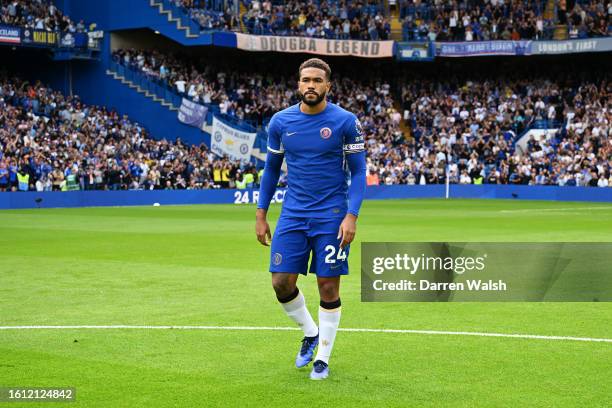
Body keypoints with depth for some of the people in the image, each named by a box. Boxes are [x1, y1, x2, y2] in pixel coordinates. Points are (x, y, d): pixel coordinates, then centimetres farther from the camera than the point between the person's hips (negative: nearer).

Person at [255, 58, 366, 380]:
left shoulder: (345, 122, -6)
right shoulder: (280, 121, 3)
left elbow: (358, 171, -2)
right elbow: (271, 169, 13)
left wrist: (351, 216, -13)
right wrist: (261, 215, 9)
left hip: (331, 217, -3)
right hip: (293, 215, 3)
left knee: (328, 287, 1)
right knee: (281, 283, -3)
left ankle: (323, 357, 16)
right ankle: (310, 333, 25)